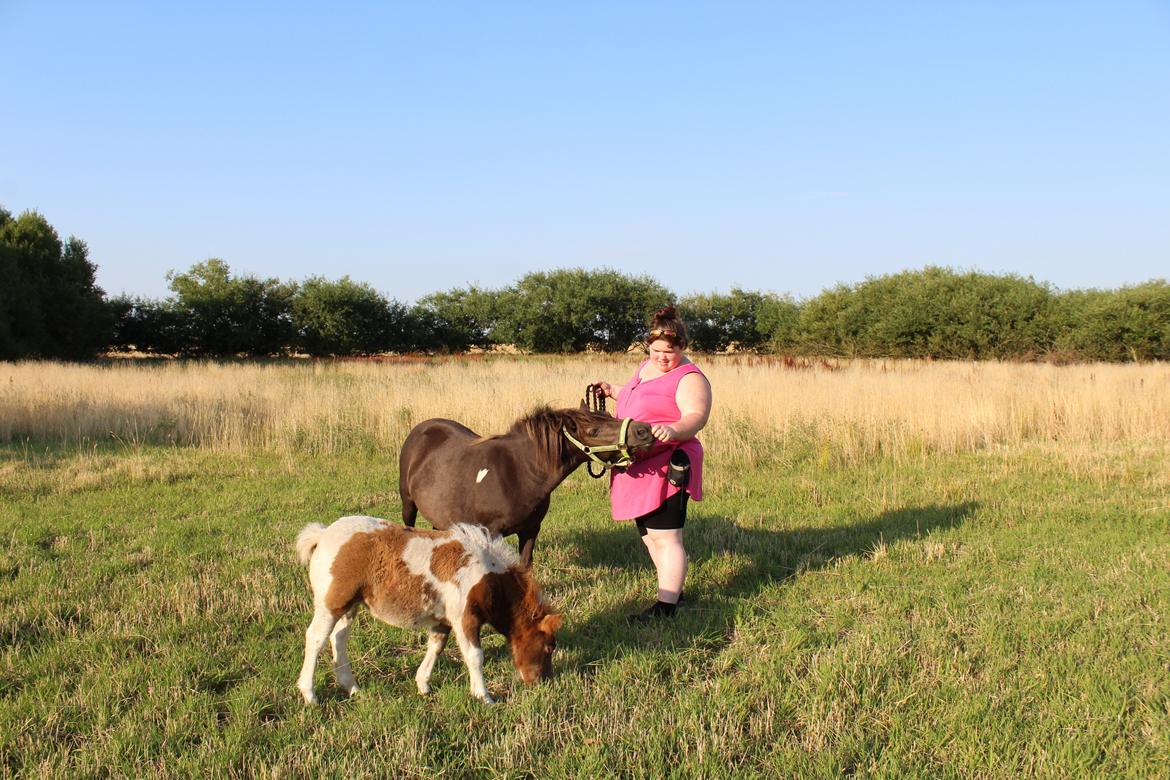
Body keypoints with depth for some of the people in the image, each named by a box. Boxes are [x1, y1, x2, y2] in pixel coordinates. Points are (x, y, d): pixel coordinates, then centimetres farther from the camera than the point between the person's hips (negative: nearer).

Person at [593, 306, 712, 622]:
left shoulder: (689, 379, -13)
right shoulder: (647, 367, 14)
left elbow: (696, 417, -29)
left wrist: (673, 431, -48)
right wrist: (613, 391, 20)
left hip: (667, 469, -10)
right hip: (639, 469, 10)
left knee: (665, 537, -7)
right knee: (648, 534, 18)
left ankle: (666, 606, -1)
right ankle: (673, 589, 32)